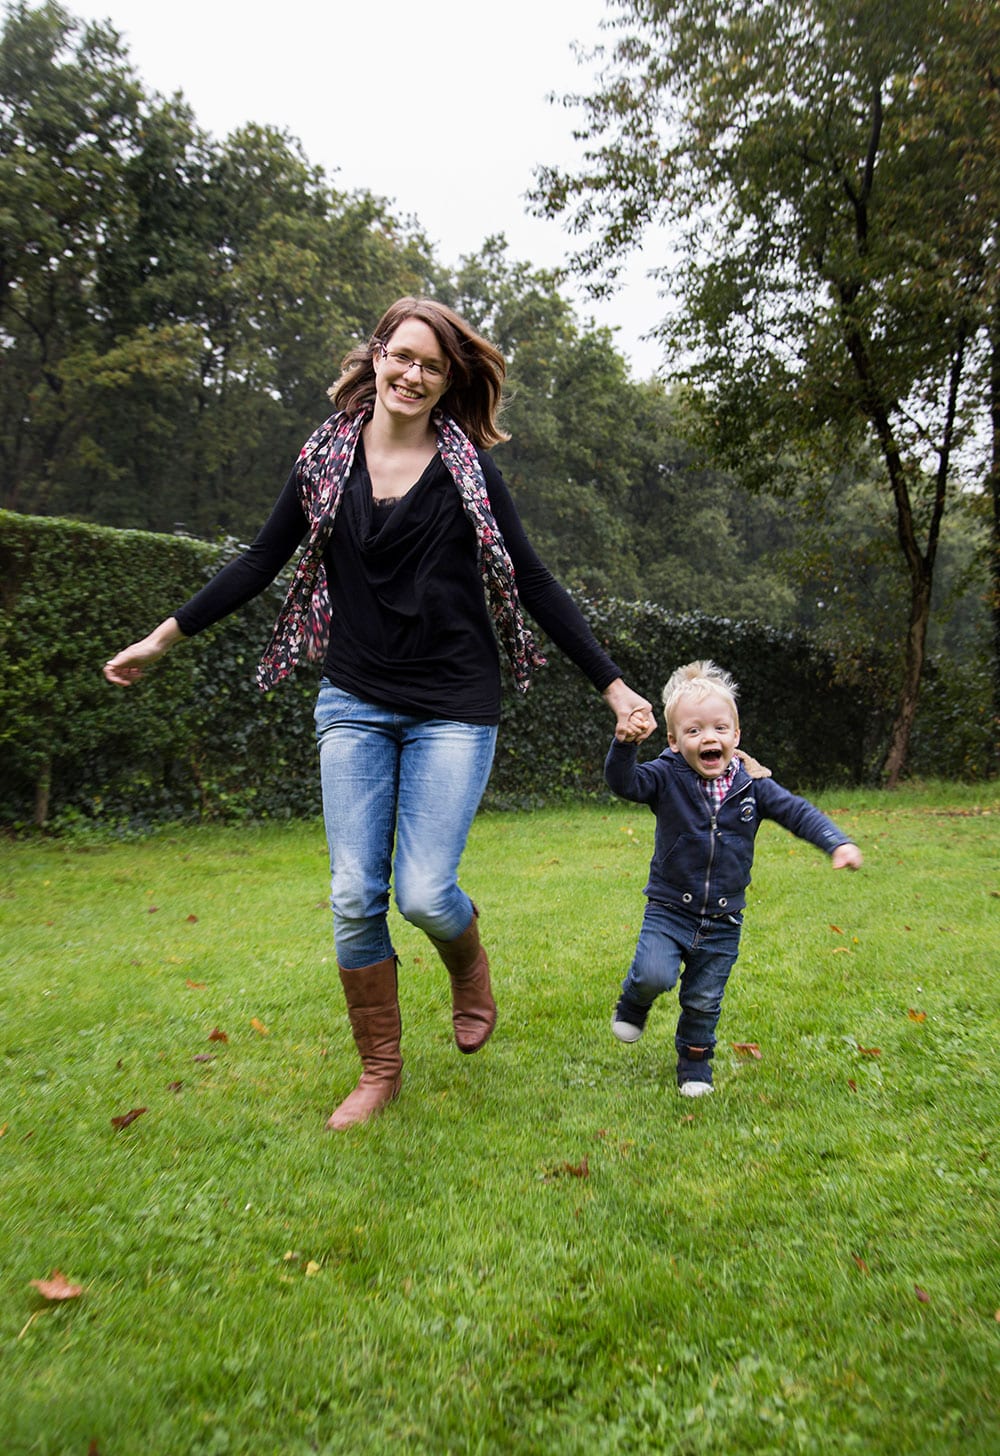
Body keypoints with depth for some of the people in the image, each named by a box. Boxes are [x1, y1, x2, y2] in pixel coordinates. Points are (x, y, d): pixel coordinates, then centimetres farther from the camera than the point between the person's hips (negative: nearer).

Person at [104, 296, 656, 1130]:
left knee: (424, 892, -10)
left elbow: (534, 584, 2)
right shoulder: (327, 457, 6)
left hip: (453, 708, -2)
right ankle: (380, 1070, 22)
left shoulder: (470, 469, 1)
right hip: (355, 705, 3)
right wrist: (163, 638, 13)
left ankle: (470, 966, 29)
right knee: (354, 896, 1)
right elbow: (262, 562, 12)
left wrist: (613, 685, 0)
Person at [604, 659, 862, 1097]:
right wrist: (625, 745, -42)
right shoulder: (666, 778, -11)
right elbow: (624, 782, -24)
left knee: (703, 1002, 12)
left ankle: (694, 1064, 38)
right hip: (669, 910, -2)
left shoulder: (753, 785, -5)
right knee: (654, 974, -21)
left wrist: (838, 843, -18)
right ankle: (633, 1004, 15)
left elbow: (797, 812, -4)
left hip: (722, 922, 2)